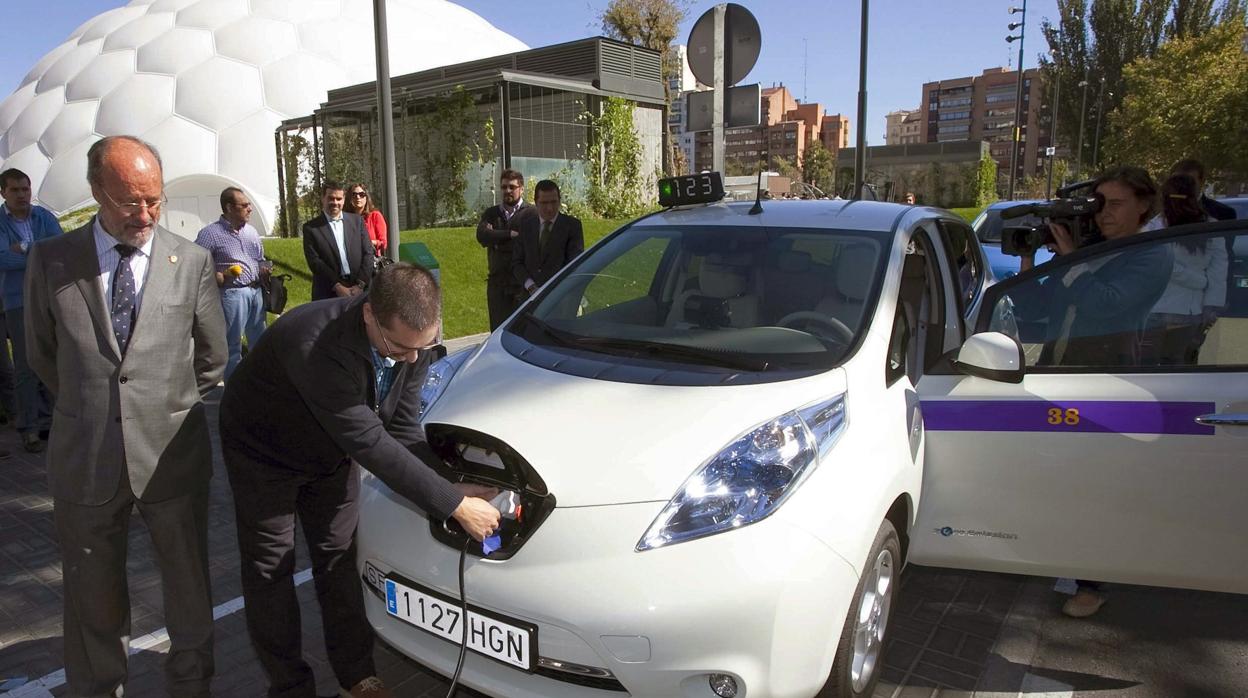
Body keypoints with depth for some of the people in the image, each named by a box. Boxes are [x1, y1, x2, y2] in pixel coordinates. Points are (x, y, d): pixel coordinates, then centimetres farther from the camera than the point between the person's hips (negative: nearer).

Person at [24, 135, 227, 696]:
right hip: (85, 460, 0)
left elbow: (213, 357, 8)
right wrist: (89, 409, 13)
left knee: (189, 592, 13)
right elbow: (42, 355, 11)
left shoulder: (192, 262, -2)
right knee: (94, 601, 14)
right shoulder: (51, 260, -1)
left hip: (172, 456, 0)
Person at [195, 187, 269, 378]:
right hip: (232, 294, -6)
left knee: (259, 341, 15)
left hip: (256, 292, 6)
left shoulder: (251, 231, 11)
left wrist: (264, 270, 1)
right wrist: (218, 277, -23)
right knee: (232, 345, 3)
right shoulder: (210, 233, -8)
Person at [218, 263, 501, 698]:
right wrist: (455, 506, -38)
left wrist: (452, 488, -28)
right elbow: (371, 444, -42)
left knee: (338, 560, 13)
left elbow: (403, 430, -16)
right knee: (270, 571, 5)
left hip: (331, 449, 5)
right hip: (264, 450, -5)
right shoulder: (317, 347, -45)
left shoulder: (413, 339, -24)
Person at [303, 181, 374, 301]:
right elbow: (314, 261, -4)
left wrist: (360, 284, -7)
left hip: (358, 290, 2)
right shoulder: (311, 228, 3)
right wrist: (337, 286, -13)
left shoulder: (357, 221, 10)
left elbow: (368, 253, 5)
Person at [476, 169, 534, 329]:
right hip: (497, 282, 4)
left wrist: (496, 237, -4)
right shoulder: (491, 213, 15)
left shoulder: (531, 214, 1)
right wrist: (511, 234, -11)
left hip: (522, 282, -4)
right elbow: (482, 235, -3)